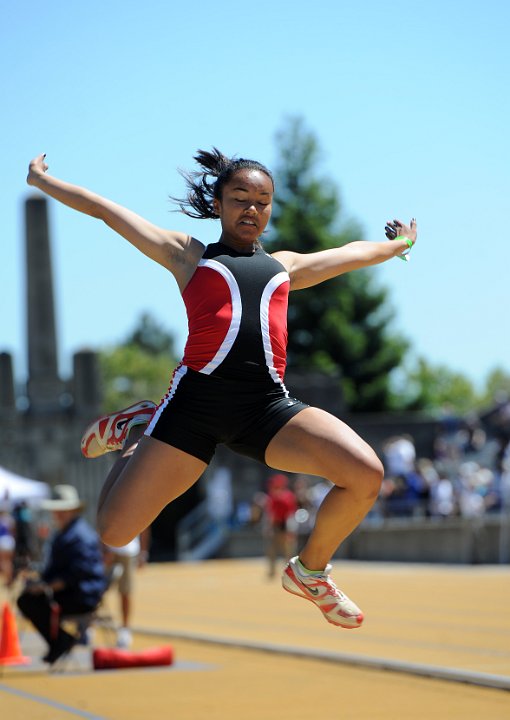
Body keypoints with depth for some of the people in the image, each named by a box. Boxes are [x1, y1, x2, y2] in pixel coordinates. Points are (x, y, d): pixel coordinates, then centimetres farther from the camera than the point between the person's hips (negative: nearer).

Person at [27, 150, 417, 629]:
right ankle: (137, 432, 25)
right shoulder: (188, 255, 17)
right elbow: (104, 210, 21)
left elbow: (353, 253, 43)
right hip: (198, 400, -2)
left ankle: (310, 570, 7)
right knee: (115, 532, -8)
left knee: (365, 475, -21)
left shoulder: (285, 266, 27)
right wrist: (41, 180, 27)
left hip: (268, 408, 3)